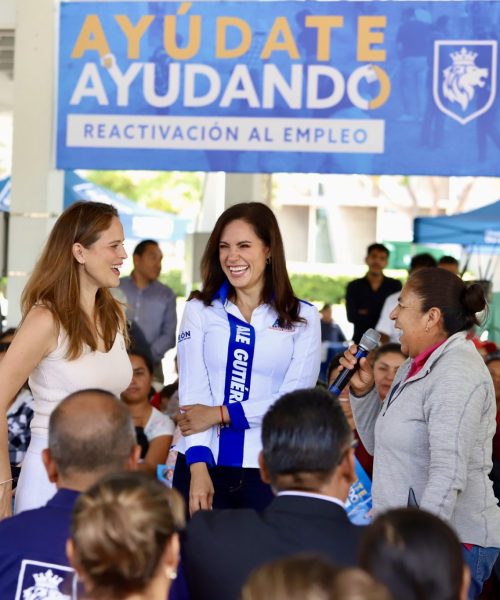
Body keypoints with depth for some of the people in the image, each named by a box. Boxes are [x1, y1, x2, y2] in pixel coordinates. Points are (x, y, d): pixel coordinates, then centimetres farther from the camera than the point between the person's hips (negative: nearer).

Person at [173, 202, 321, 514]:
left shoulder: (303, 318, 4)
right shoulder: (199, 310, 6)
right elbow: (192, 391, -3)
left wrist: (220, 414, -10)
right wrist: (198, 468, -15)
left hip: (270, 469, 0)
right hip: (204, 464, 1)